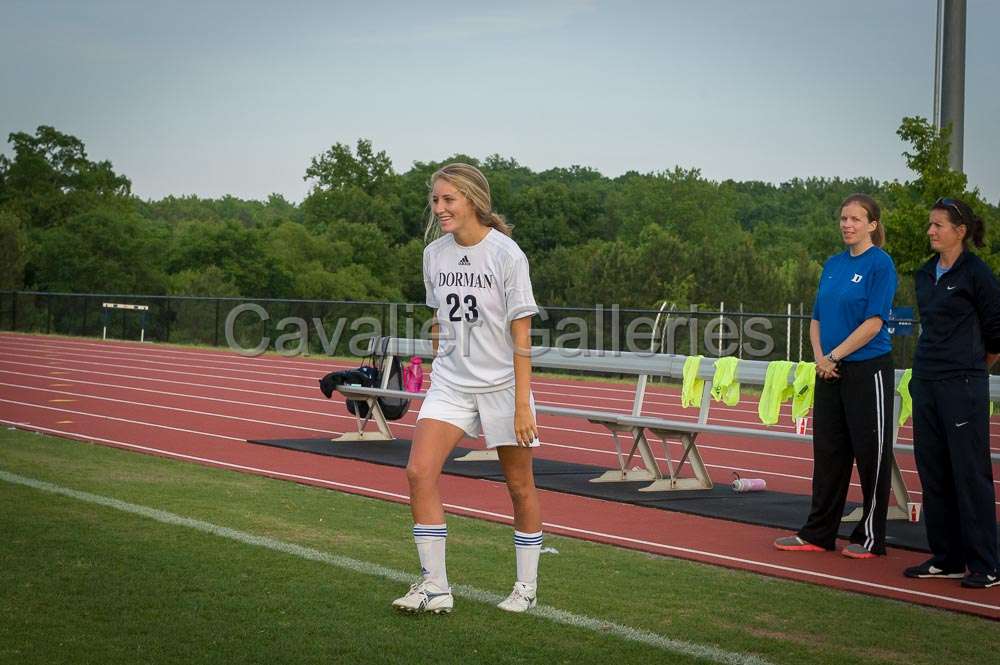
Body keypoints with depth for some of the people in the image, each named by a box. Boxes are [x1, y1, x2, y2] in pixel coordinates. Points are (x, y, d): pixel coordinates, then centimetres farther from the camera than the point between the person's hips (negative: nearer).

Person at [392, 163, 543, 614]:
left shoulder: (507, 254, -12)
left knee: (520, 487, 6)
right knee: (419, 472, -12)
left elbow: (521, 334, -13)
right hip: (450, 384, 4)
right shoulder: (434, 254, 4)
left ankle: (527, 586, 22)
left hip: (502, 385, -4)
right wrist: (439, 367, 15)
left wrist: (522, 404, -16)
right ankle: (434, 586, -6)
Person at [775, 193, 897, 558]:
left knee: (870, 451, 1)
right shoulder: (833, 264, 12)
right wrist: (820, 357, -1)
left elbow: (874, 322, -16)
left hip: (868, 370, -7)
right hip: (830, 373, 7)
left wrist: (834, 356, -13)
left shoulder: (880, 264, -9)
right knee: (828, 451, 11)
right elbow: (817, 318, 15)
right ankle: (818, 533, 18)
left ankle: (871, 537, 10)